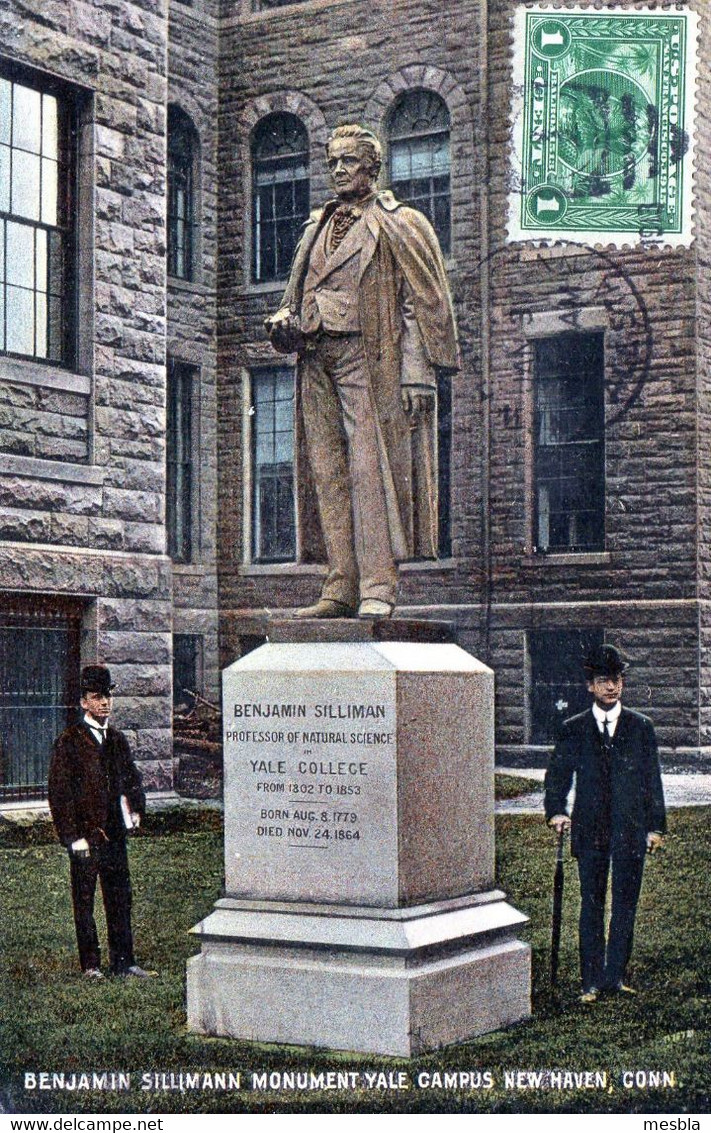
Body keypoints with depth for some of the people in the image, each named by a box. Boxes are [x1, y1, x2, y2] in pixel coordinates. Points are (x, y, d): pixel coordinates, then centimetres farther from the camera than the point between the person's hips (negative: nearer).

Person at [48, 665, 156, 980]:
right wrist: (74, 836, -13)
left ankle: (123, 962, 17)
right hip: (84, 836, -5)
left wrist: (136, 809, 5)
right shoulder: (69, 742, -6)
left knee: (120, 898, 9)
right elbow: (59, 794, -9)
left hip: (115, 833, 5)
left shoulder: (118, 739, 12)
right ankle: (90, 965, 13)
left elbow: (132, 779, 23)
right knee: (84, 902, 4)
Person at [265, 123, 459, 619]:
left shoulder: (399, 224, 3)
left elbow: (425, 304, -3)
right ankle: (342, 588, 4)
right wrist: (283, 319, 5)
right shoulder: (318, 226, 22)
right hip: (317, 360, 6)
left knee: (369, 470, -11)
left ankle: (379, 588, -11)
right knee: (330, 474, 2)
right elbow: (299, 292, 29)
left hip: (367, 359, -6)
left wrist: (416, 374, -12)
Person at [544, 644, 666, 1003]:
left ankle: (616, 976, 17)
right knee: (591, 906, 3)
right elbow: (557, 774, 7)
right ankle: (592, 981, 9)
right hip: (590, 830, -1)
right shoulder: (574, 729, 5)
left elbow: (652, 780, 8)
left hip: (631, 830, 1)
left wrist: (655, 826, 4)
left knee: (625, 905, 6)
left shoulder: (641, 727, 6)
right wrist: (556, 811, -9)